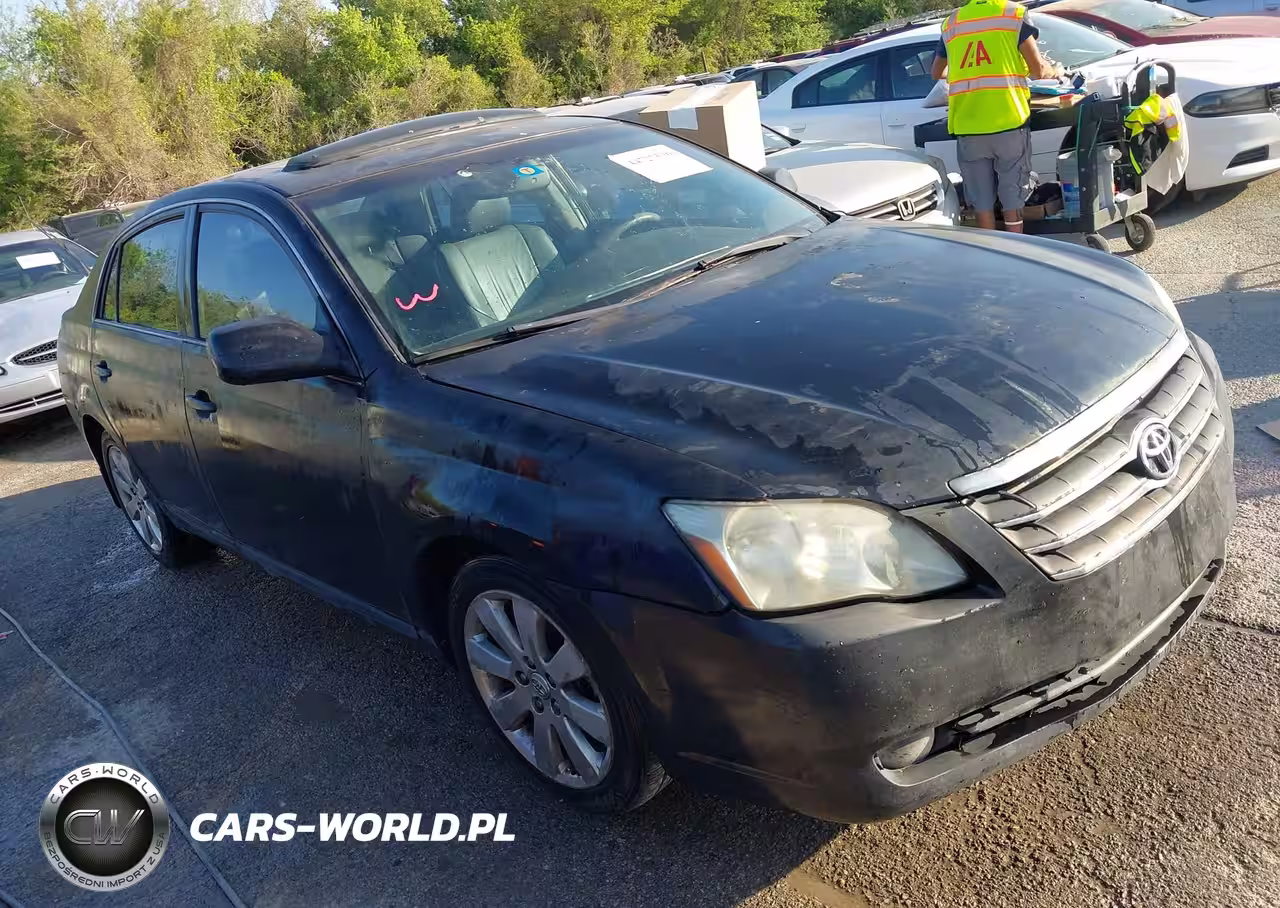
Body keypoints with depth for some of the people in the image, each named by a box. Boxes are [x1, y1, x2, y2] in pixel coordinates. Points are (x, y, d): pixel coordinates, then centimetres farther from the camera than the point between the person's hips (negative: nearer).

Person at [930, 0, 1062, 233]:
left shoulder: (951, 22, 16)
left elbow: (937, 73, 29)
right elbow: (1038, 70, 1)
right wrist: (1055, 71, 23)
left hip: (966, 126, 3)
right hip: (1008, 121, -2)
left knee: (982, 203, 8)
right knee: (1012, 200, 6)